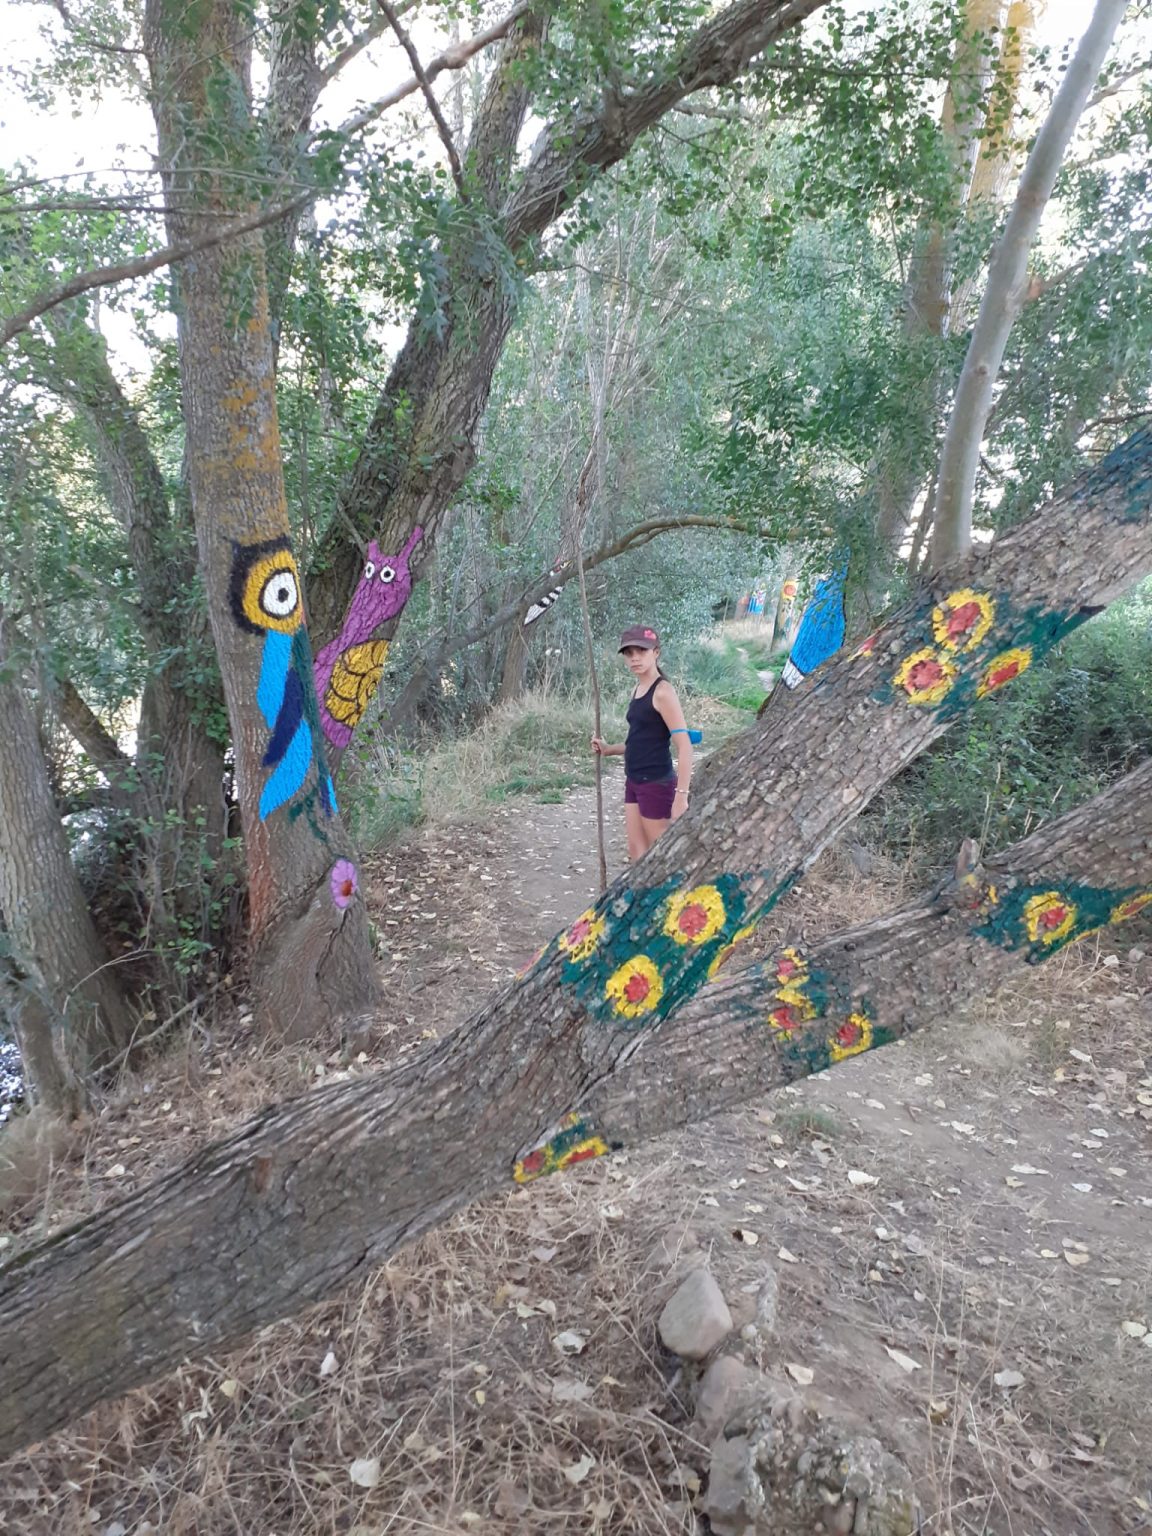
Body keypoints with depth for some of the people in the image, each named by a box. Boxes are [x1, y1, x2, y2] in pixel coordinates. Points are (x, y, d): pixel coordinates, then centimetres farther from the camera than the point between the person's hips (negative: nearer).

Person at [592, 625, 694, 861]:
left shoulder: (662, 691, -16)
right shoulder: (637, 690, 10)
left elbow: (684, 745, -21)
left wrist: (681, 795, -26)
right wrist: (609, 750, 8)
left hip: (657, 783, -9)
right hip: (634, 781, 9)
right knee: (636, 853, 13)